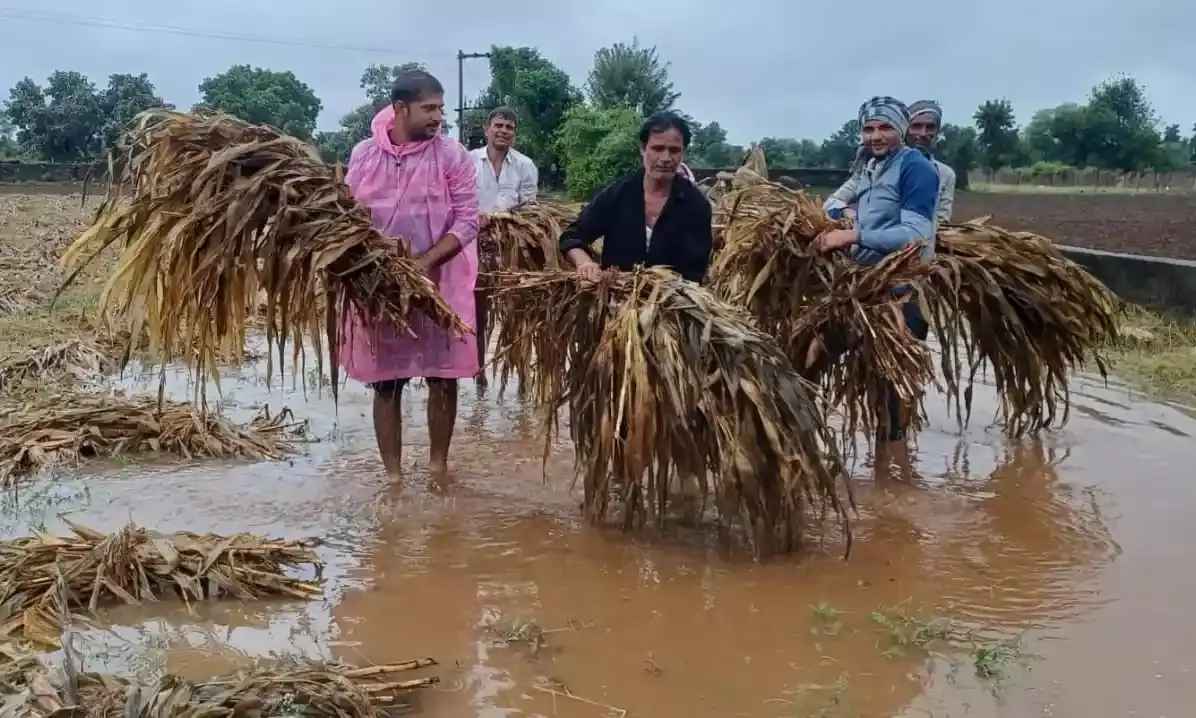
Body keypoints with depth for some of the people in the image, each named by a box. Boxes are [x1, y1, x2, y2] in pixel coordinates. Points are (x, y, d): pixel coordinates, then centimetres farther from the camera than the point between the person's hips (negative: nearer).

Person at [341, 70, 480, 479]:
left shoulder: (452, 156, -6)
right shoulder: (363, 154, 1)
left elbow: (467, 222, -9)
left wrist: (424, 262, -20)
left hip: (439, 283, -1)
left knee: (443, 378, 5)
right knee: (385, 382, 7)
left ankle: (438, 465, 24)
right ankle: (392, 476, 18)